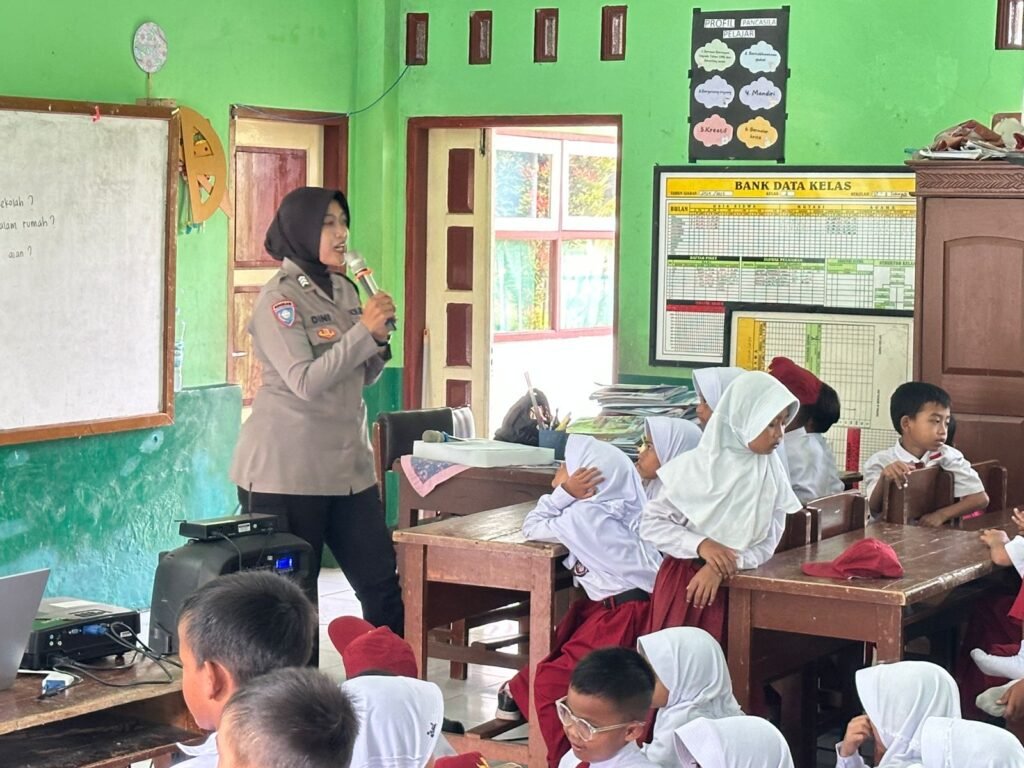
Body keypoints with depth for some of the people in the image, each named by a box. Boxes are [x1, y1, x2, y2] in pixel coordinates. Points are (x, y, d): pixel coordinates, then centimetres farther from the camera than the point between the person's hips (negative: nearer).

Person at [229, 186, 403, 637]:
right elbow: (305, 382, -20)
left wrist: (379, 341, -2)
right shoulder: (280, 298, -10)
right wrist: (363, 331, -19)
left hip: (347, 466, 7)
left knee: (382, 586, 6)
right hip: (287, 473, -7)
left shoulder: (344, 290, 12)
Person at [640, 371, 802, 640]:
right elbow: (651, 523, -7)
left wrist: (723, 569, -18)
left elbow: (767, 545, -3)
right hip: (682, 580, -2)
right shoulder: (699, 465, -10)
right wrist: (700, 545, -21)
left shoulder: (772, 473, -3)